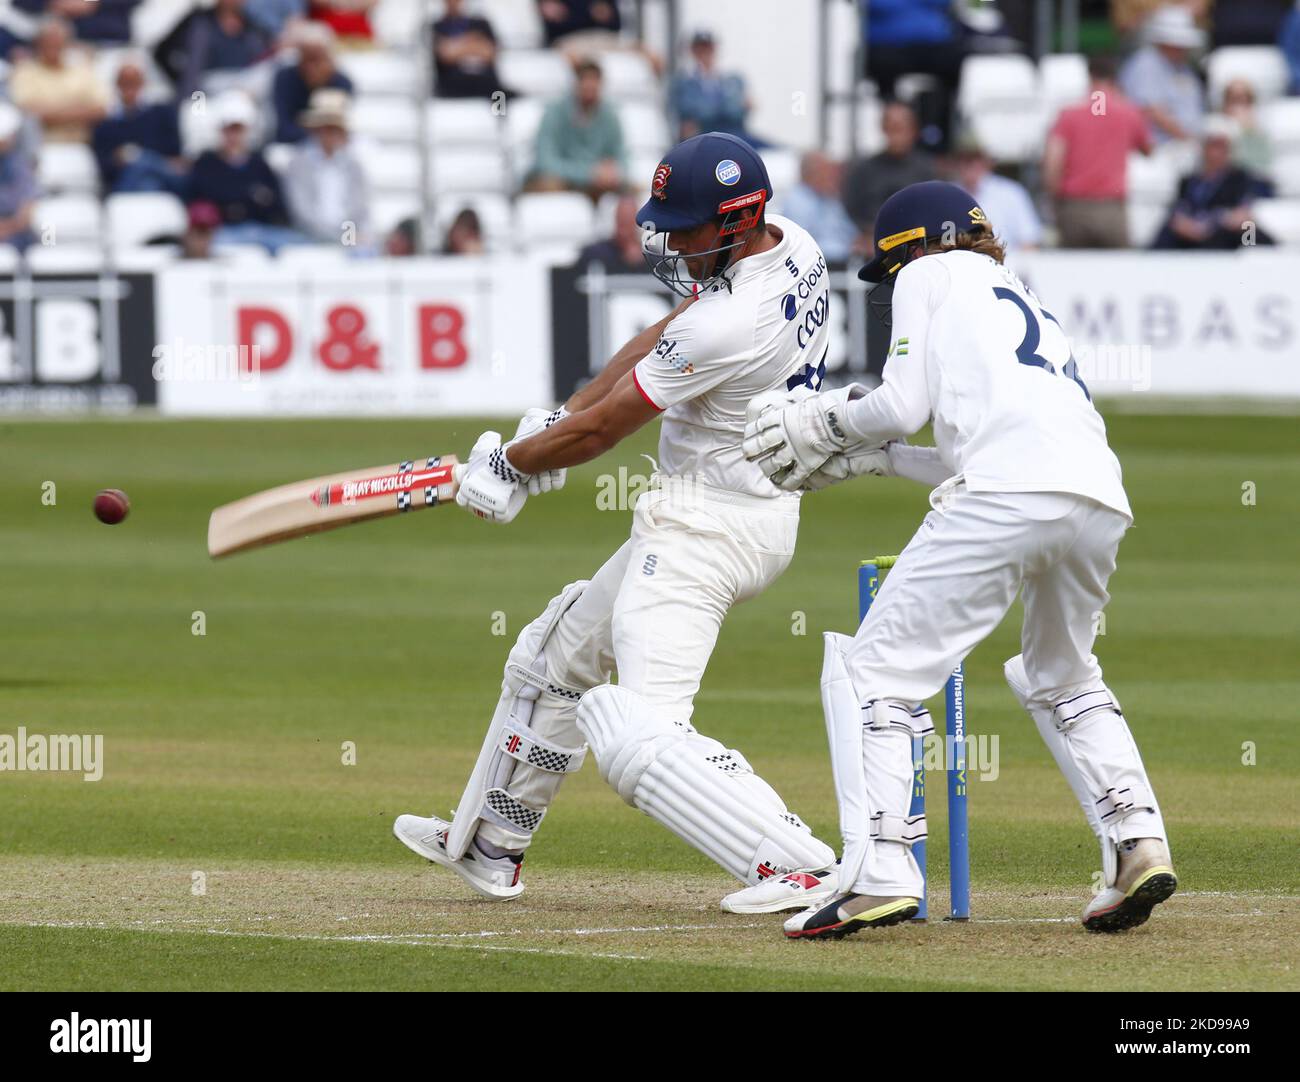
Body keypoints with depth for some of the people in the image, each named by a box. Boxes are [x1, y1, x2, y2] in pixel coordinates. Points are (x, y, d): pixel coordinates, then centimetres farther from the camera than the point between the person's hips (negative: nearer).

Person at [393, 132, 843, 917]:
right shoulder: (792, 248, 0)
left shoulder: (730, 323, -28)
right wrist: (560, 417, 11)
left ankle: (800, 864, -25)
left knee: (641, 734, -18)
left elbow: (604, 428, -16)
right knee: (555, 657, 25)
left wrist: (510, 461, 2)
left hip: (707, 529, -11)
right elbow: (669, 336, 13)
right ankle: (489, 847, 39)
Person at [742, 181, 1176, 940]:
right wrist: (877, 454, 39)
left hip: (1008, 496, -7)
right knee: (1061, 681, 29)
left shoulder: (933, 274, 19)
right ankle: (1139, 842, 10)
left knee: (875, 671, -3)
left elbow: (904, 406, 7)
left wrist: (817, 427, 23)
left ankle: (882, 871, -19)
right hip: (1102, 501, 7)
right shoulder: (1027, 302, 38)